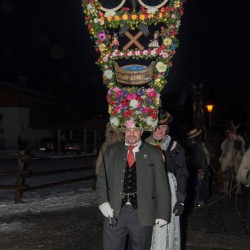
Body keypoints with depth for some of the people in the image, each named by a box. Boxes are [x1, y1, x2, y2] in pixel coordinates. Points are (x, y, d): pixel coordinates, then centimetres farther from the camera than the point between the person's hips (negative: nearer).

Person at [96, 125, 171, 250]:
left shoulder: (154, 153, 2)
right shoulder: (111, 150, 7)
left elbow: (162, 185, 1)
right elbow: (102, 178, 8)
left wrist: (162, 213, -3)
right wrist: (103, 201, -6)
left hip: (142, 214, -1)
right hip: (114, 212, 1)